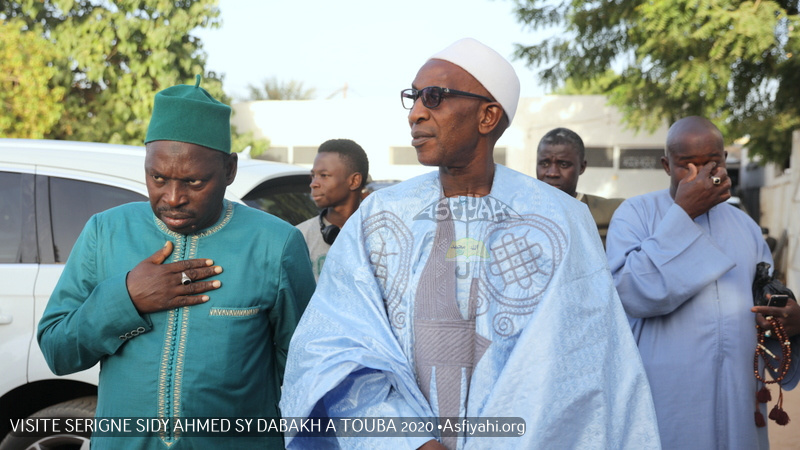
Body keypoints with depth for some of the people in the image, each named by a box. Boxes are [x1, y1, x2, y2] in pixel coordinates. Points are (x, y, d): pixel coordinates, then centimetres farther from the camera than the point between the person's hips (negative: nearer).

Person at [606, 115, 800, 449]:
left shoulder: (745, 226, 14)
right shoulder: (636, 213, -2)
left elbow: (769, 306, 17)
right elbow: (632, 294, -18)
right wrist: (681, 214, -17)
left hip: (737, 398, 5)